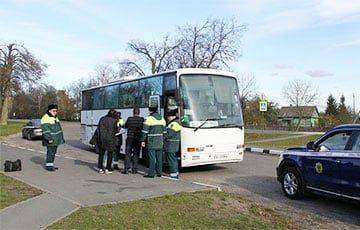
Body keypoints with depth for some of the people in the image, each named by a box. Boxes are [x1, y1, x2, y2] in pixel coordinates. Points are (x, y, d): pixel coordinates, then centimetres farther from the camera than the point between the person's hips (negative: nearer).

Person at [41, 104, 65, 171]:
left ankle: (51, 164, 18)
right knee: (50, 152, -7)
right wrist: (49, 138, -24)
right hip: (50, 139, -9)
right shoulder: (45, 118, -13)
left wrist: (61, 137, 22)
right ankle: (48, 165, 0)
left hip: (56, 139, 9)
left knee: (54, 152, 11)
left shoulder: (55, 118, 16)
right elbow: (45, 130, -19)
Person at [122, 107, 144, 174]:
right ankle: (134, 169, 11)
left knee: (128, 154, 7)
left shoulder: (129, 119, -6)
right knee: (136, 154, 9)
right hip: (138, 139, 0)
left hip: (130, 138, 0)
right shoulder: (142, 119, -8)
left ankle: (126, 169, 3)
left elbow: (125, 126, 9)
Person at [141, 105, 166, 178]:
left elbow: (144, 131, -10)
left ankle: (151, 173, 0)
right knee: (159, 157, 11)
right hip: (160, 142, 6)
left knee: (152, 157, -3)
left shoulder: (149, 119, -10)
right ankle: (159, 172, 18)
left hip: (151, 142, -6)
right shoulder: (162, 119, 11)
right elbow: (164, 131, 15)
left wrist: (143, 140, -3)